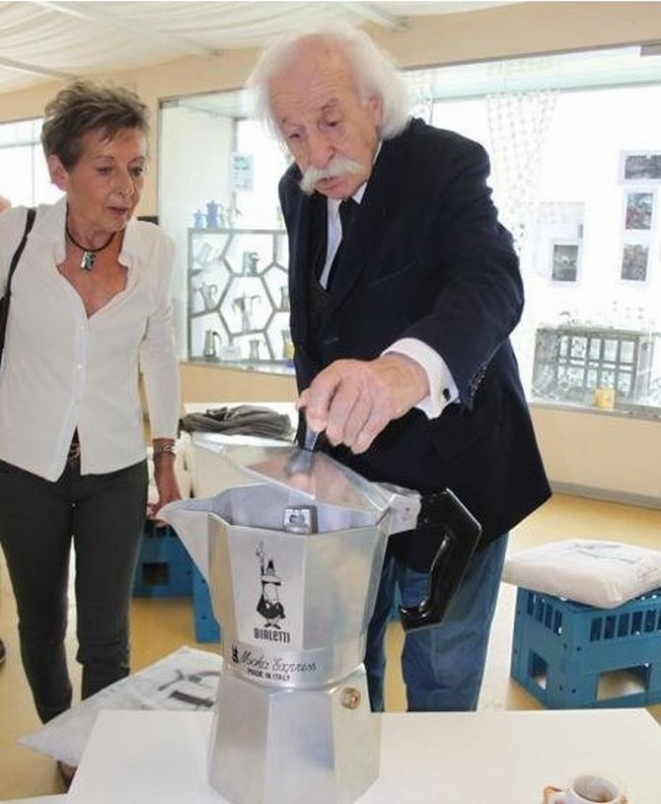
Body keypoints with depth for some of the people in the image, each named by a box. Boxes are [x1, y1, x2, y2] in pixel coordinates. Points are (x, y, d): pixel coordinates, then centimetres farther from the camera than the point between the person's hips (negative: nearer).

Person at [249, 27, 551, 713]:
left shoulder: (447, 164, -19)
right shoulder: (299, 189, 1)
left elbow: (491, 283, -38)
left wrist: (409, 369, -58)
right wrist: (321, 410, 10)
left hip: (449, 471, -5)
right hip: (347, 466, 6)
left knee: (440, 675, 12)